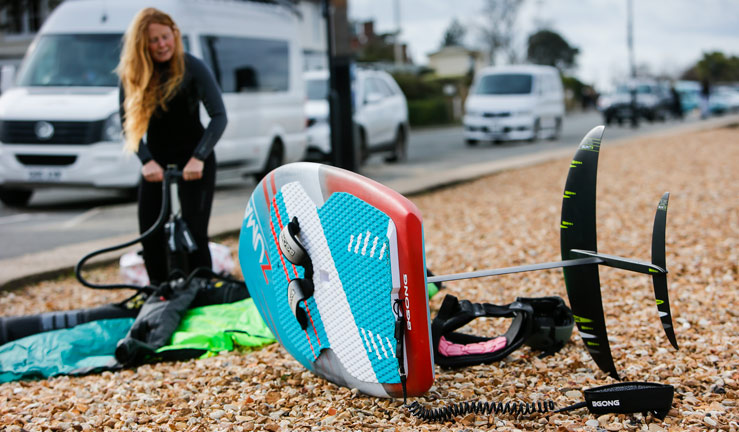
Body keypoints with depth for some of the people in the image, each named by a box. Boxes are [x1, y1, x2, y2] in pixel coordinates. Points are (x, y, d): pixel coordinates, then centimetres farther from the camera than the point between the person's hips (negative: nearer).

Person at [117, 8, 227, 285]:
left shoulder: (192, 68, -12)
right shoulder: (131, 74, -3)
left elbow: (219, 116, -16)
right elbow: (128, 123, -3)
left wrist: (198, 157, -28)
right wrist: (146, 160, -19)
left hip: (193, 160, -3)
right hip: (156, 160, 3)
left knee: (194, 233, -11)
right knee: (150, 233, -1)